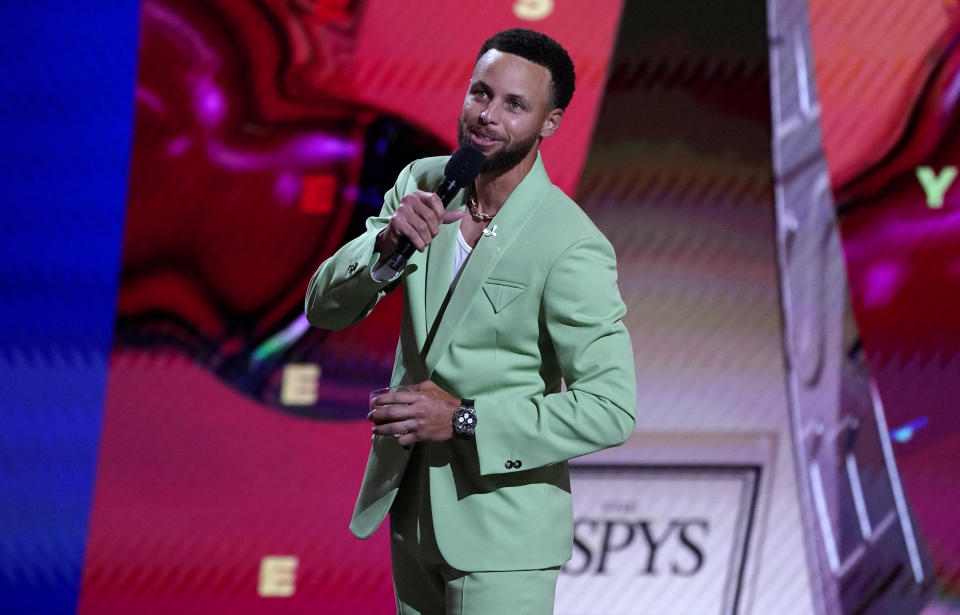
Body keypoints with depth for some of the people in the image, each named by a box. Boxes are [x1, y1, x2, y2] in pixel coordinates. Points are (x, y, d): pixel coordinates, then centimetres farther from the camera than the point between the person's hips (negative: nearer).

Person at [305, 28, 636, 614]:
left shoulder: (573, 248, -20)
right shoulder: (422, 184, -1)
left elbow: (612, 408, -22)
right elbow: (326, 309, -2)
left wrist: (466, 418, -24)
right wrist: (386, 241, -21)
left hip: (503, 529, -6)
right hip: (412, 505, 6)